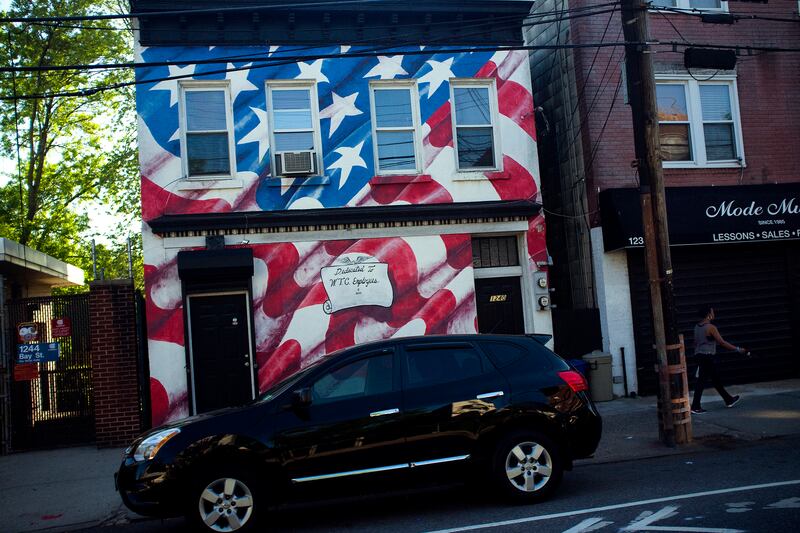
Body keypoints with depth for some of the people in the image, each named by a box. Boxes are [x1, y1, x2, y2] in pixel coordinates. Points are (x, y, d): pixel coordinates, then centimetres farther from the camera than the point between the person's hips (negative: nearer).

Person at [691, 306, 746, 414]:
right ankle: (695, 407, -5)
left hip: (699, 355, 9)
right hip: (708, 356, -9)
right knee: (702, 381, -6)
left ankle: (728, 400, 33)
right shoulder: (711, 327, -15)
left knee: (715, 379, 19)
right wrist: (738, 349, -7)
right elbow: (722, 342, -14)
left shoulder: (697, 327, 9)